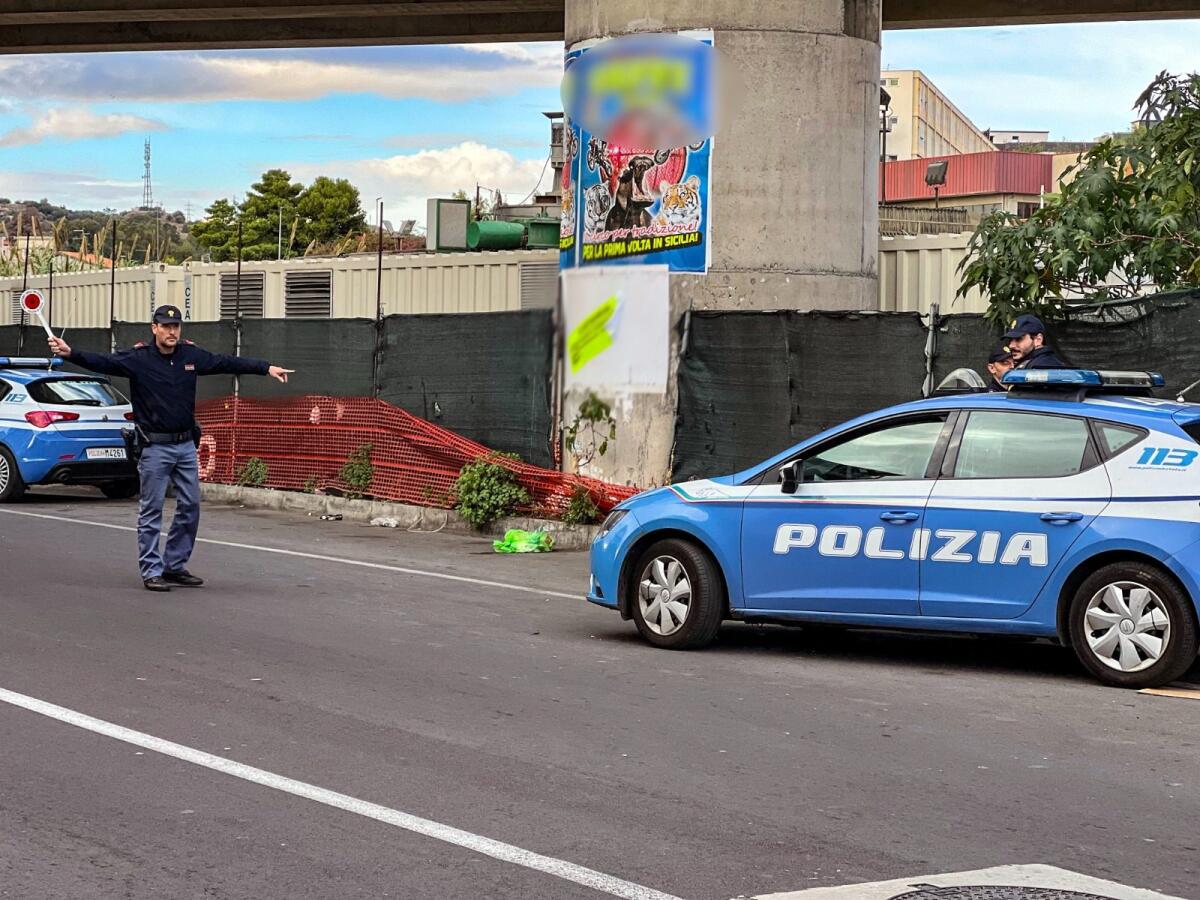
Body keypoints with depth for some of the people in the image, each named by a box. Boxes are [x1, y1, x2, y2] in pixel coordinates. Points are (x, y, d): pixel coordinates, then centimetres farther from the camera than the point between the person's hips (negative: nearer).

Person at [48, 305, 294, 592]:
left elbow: (228, 363, 12)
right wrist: (69, 353, -38)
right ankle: (152, 571, 7)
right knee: (151, 511, 0)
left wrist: (267, 368, 13)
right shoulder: (138, 359, -10)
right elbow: (102, 362, -22)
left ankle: (175, 566, 22)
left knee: (190, 506, 10)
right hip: (155, 447, -5)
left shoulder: (191, 355, 4)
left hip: (186, 445, 5)